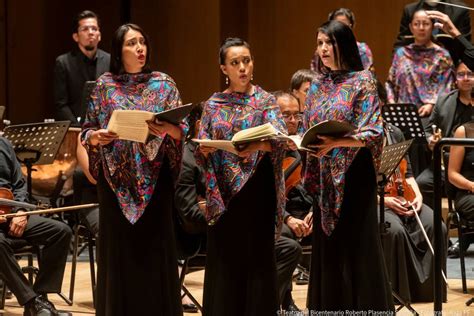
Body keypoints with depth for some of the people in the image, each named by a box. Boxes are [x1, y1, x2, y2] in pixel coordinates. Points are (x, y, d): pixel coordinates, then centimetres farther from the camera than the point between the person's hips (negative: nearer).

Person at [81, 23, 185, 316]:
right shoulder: (105, 85, 6)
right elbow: (88, 131, 8)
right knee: (119, 250, 2)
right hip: (117, 180, 0)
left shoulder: (164, 84, 5)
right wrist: (95, 137, -14)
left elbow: (181, 130, 1)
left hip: (154, 179, 0)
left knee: (155, 247, -1)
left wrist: (171, 130, -21)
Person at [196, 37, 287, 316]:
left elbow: (280, 139, -13)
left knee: (258, 255, -2)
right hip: (223, 192, 3)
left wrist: (257, 146, -32)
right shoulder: (214, 104, 10)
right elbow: (202, 147, 9)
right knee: (224, 257, 3)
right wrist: (204, 150, -14)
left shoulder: (265, 101, 2)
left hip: (256, 189, -2)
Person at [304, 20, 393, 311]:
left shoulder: (362, 81, -4)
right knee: (327, 248, 7)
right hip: (324, 177, 6)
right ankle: (330, 306, 13)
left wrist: (336, 142, -27)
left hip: (353, 175, -6)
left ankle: (363, 306, 1)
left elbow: (372, 133, -13)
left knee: (357, 245, -5)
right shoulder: (318, 86, 13)